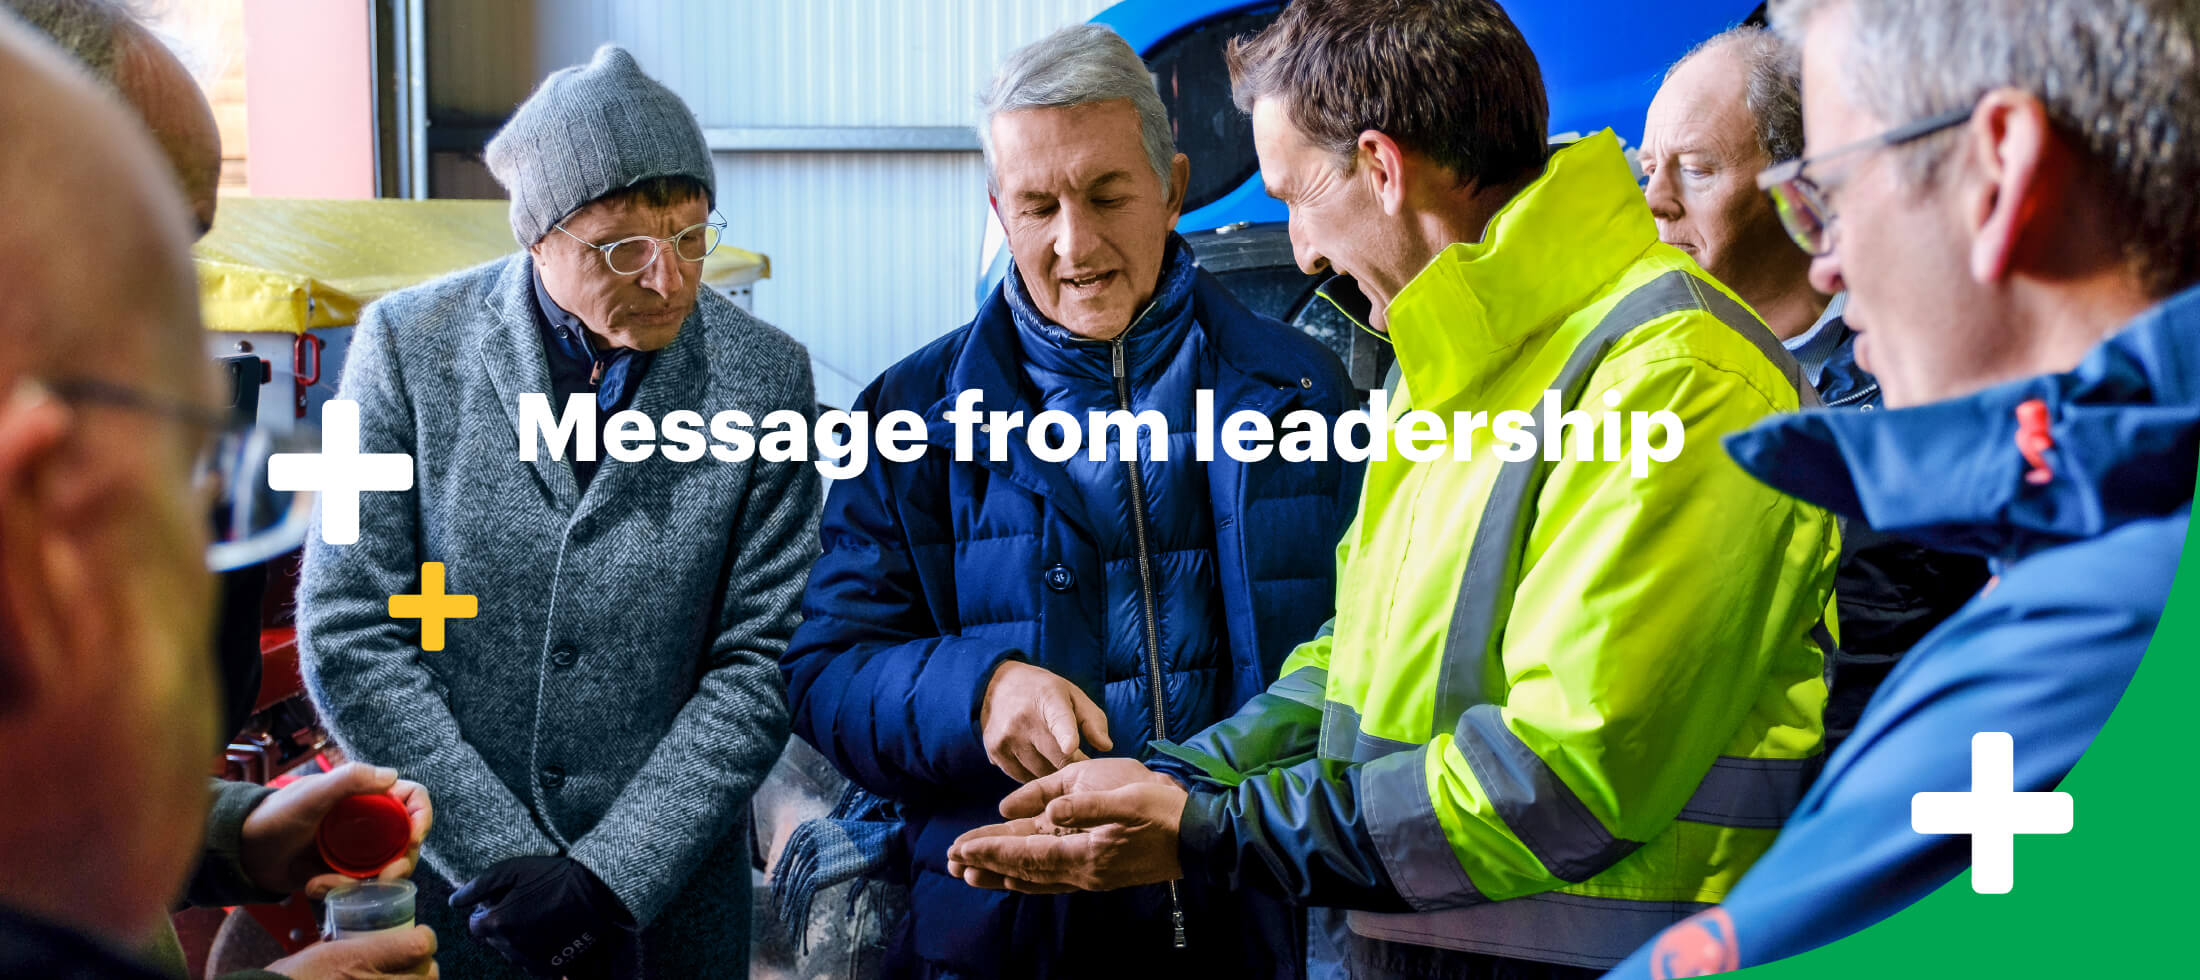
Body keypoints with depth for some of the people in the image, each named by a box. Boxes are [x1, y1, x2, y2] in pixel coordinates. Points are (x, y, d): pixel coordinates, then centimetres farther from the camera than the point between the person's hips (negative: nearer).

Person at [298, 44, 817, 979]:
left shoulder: (765, 376, -5)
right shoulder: (410, 343, -6)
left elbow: (761, 660, -5)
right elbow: (347, 633, -8)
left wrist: (608, 878, -13)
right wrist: (502, 859, -13)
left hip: (664, 899, 1)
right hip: (438, 888, 0)